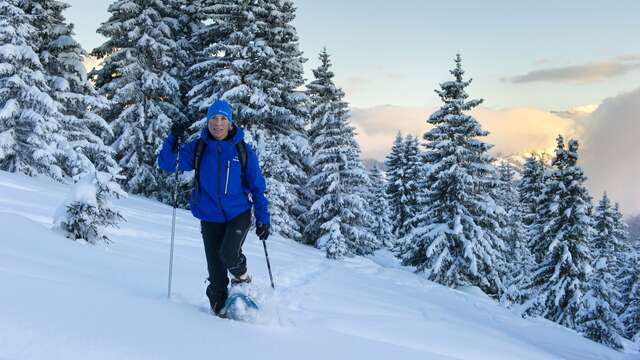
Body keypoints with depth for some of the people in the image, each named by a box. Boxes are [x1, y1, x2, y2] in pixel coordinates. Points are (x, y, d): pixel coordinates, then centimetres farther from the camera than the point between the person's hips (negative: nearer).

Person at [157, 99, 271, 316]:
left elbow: (257, 187, 1)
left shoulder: (243, 151, -4)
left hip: (239, 215, -2)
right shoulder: (198, 148, -1)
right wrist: (174, 139, -18)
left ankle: (242, 278, 8)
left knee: (228, 254, -25)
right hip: (210, 219, 2)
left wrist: (263, 219, -3)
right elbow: (166, 164, -3)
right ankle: (220, 310, 23)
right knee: (216, 274, 3)